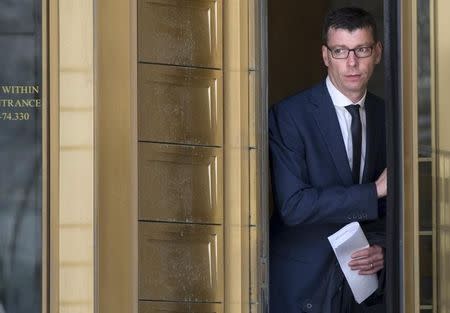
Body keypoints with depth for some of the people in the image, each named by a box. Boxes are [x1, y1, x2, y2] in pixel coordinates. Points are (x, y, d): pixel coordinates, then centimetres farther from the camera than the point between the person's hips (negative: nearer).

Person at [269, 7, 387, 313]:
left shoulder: (386, 116, 4)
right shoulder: (289, 115, -12)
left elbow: (393, 204, 11)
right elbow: (293, 205, -20)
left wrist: (382, 247, -9)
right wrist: (375, 190, -23)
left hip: (362, 280, 4)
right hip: (303, 285, -4)